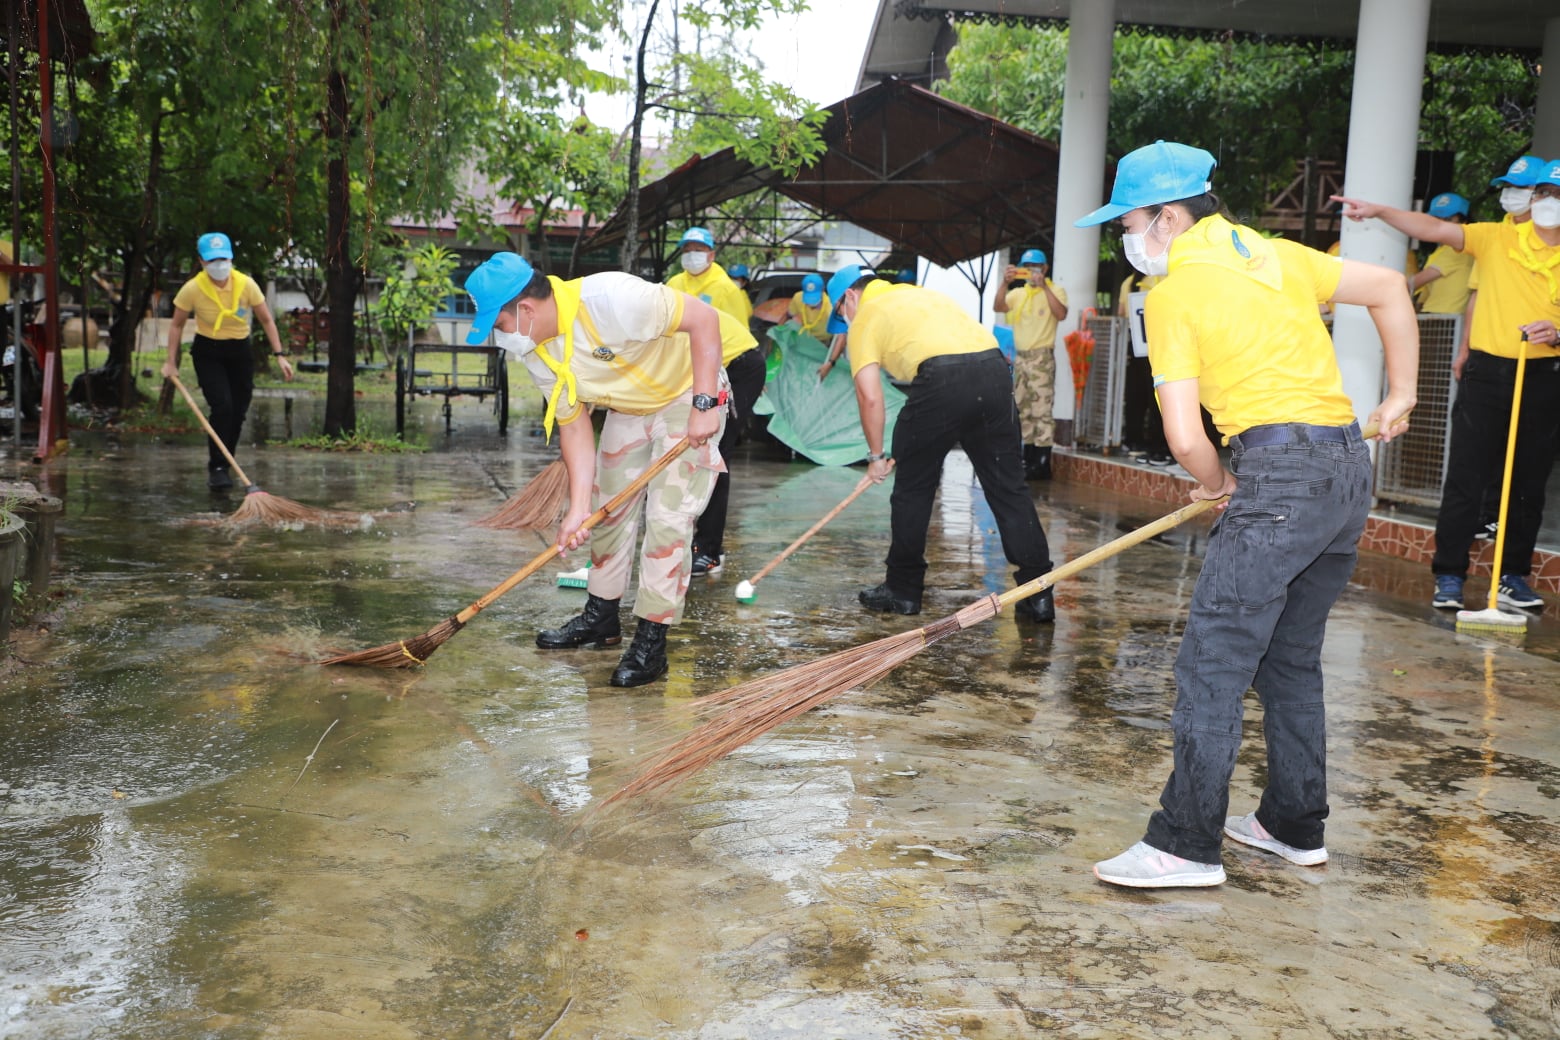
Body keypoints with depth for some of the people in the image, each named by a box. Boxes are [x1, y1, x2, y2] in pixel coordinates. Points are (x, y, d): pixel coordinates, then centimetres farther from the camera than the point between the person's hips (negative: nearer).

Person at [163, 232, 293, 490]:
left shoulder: (246, 285, -14)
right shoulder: (192, 289, -17)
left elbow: (266, 320, -3)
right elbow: (177, 325, -3)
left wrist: (279, 354, -10)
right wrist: (171, 361, -6)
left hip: (240, 352, 2)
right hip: (207, 353, -2)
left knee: (238, 412, 3)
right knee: (222, 406, -19)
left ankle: (224, 465, 21)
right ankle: (216, 468, -10)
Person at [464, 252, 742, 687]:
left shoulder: (610, 299, -36)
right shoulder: (536, 353, -11)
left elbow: (703, 316, -32)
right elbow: (574, 426, -7)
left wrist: (704, 403, -33)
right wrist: (578, 508, -14)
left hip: (688, 395, -7)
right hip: (628, 407, 8)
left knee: (668, 518, -12)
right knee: (608, 506, 12)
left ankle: (651, 642, -4)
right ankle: (601, 617, 30)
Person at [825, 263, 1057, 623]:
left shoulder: (865, 318, 13)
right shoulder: (921, 293, 33)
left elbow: (869, 396, 3)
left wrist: (876, 455, 13)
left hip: (942, 378, -6)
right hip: (994, 368, 6)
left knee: (913, 488, 11)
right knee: (1009, 487, 9)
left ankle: (902, 589, 20)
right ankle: (1038, 595, 9)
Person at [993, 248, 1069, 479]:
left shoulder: (1055, 290, 0)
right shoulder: (1017, 293, 14)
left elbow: (1061, 314, -18)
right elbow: (997, 308, 0)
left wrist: (1044, 286, -19)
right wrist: (1005, 284, -13)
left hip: (1042, 356, -6)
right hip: (1020, 356, 6)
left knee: (1042, 410, -11)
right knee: (1023, 410, 9)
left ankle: (1042, 464, -12)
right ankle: (1029, 459, 15)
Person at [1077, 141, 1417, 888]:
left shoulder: (1173, 292, -6)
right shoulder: (1275, 254, 15)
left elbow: (1185, 437, -12)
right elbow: (1389, 289, 19)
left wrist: (1219, 485, 7)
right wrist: (1401, 395, 24)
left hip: (1280, 475, -9)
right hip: (1350, 469, 9)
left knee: (1212, 663, -5)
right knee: (1291, 658, 18)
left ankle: (1186, 846, -2)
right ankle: (1295, 826, 28)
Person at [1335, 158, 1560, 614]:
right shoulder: (1497, 238, 2)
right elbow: (1436, 229, -7)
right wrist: (1379, 210, -17)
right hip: (1487, 371, -1)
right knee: (1464, 478, -1)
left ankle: (1513, 576, 20)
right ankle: (1448, 576, 6)